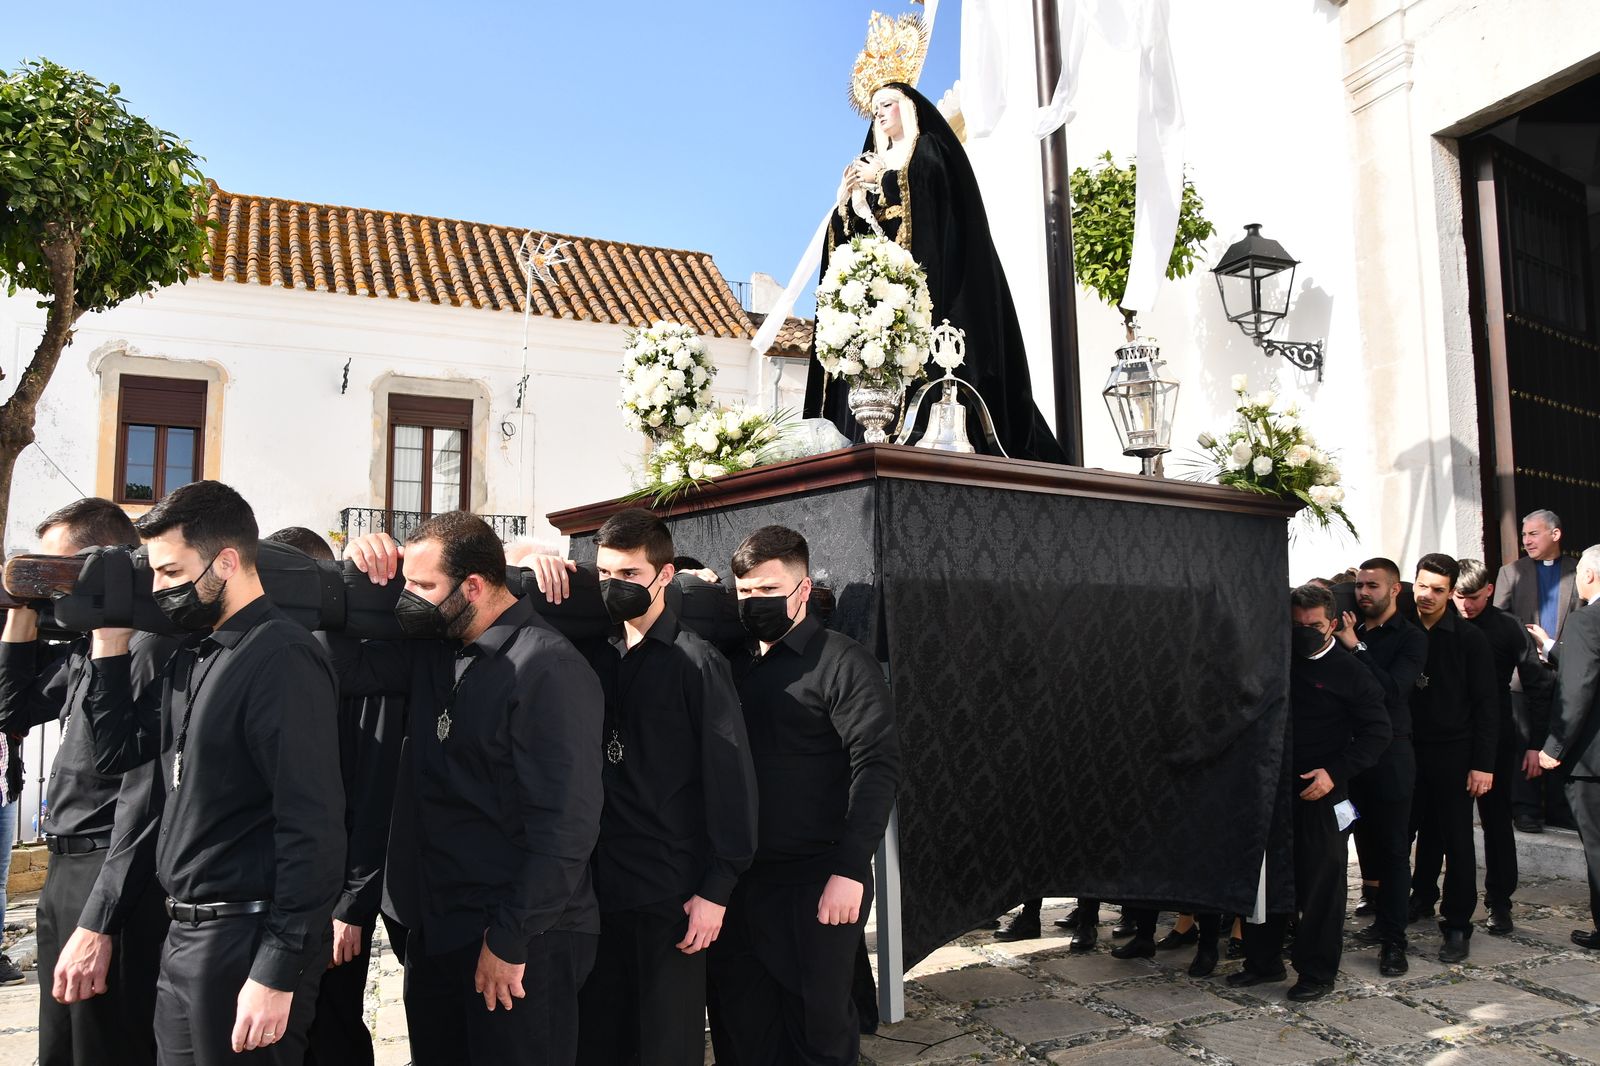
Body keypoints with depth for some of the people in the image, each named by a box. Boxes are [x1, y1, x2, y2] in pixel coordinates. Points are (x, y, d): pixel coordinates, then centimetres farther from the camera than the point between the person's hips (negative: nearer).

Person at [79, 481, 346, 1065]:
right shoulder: (193, 655, 12)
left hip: (247, 938, -9)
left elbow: (313, 825, -23)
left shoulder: (280, 656, -18)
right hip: (184, 932, 9)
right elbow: (117, 752, 17)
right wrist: (109, 644, 8)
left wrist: (278, 974, -23)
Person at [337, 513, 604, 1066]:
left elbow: (566, 823, -21)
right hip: (435, 927, 8)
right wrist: (354, 578, -3)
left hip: (520, 942, -8)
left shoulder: (547, 668, -19)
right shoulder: (433, 651, 6)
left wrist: (511, 939, -18)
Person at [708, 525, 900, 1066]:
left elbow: (877, 767, -15)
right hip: (739, 881, 6)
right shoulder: (735, 666, 11)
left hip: (815, 884, -6)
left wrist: (850, 870, -22)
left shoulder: (843, 663, -7)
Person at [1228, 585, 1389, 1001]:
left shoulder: (1350, 672, -6)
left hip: (1321, 795, -5)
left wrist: (1336, 772, -17)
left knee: (1321, 883, 4)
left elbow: (1377, 730, -7)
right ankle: (1263, 961, 24)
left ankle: (1318, 972, 17)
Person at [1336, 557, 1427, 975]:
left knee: (1392, 848, -1)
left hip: (1389, 755, -5)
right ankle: (1380, 916, 28)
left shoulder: (1411, 638, -3)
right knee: (1367, 842, 14)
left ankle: (1393, 941, 3)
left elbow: (1394, 689, -17)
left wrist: (1356, 648, -16)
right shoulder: (1350, 631, 11)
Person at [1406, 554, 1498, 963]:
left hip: (1453, 753, -2)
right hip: (1408, 749, 2)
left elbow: (1486, 705, -5)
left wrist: (1483, 764, -9)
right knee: (1424, 832, 11)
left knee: (1457, 840, 3)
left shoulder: (1469, 638, -5)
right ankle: (1421, 899, 31)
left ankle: (1457, 925, 12)